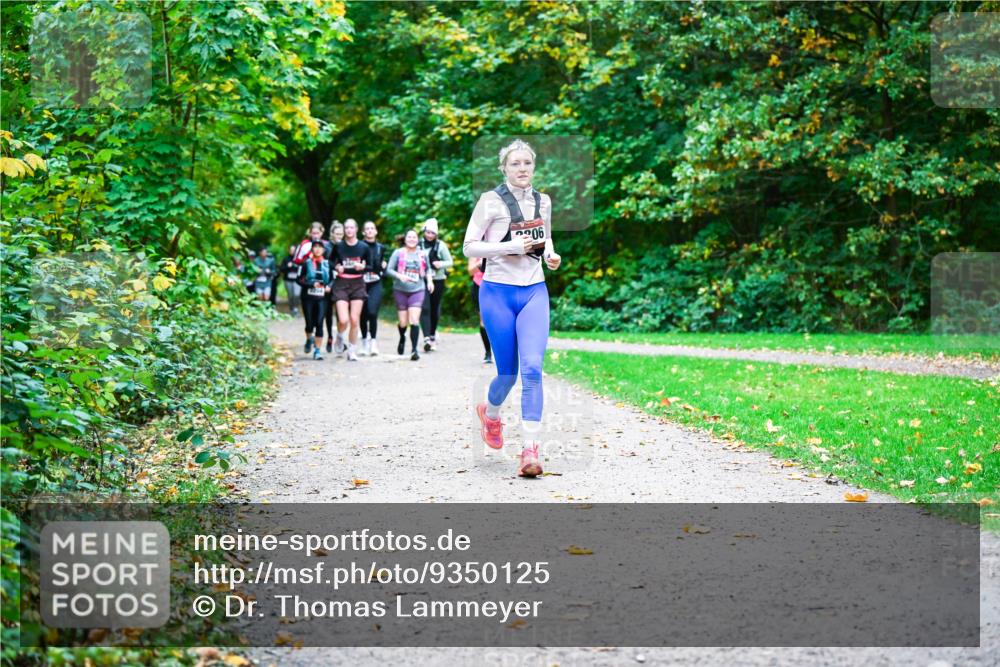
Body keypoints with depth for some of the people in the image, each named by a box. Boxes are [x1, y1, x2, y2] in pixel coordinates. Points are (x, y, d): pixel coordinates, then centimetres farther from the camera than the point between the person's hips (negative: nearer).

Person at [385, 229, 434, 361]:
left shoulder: (422, 255, 5)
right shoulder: (398, 253, 0)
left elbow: (428, 269, 22)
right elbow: (389, 270, -2)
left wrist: (429, 280, 4)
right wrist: (399, 276, -19)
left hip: (417, 291, 0)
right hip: (400, 290, 0)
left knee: (414, 320, -14)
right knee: (403, 322, 4)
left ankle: (414, 350, -13)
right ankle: (402, 338, 38)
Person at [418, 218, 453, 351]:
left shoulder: (440, 245, 0)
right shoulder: (419, 245, 1)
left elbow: (450, 262, 5)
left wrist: (441, 264, -15)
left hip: (437, 281, 0)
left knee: (435, 309, 10)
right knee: (424, 308, -12)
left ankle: (433, 334, 29)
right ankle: (427, 338, -18)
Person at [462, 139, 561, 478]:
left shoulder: (543, 201, 8)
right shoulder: (491, 201, -5)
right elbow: (469, 247, -7)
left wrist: (551, 255, 3)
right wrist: (510, 246, -18)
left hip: (534, 292, 3)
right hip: (498, 292, -3)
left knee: (532, 367, -13)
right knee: (508, 371, 5)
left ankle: (530, 450, -14)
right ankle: (490, 412, 40)